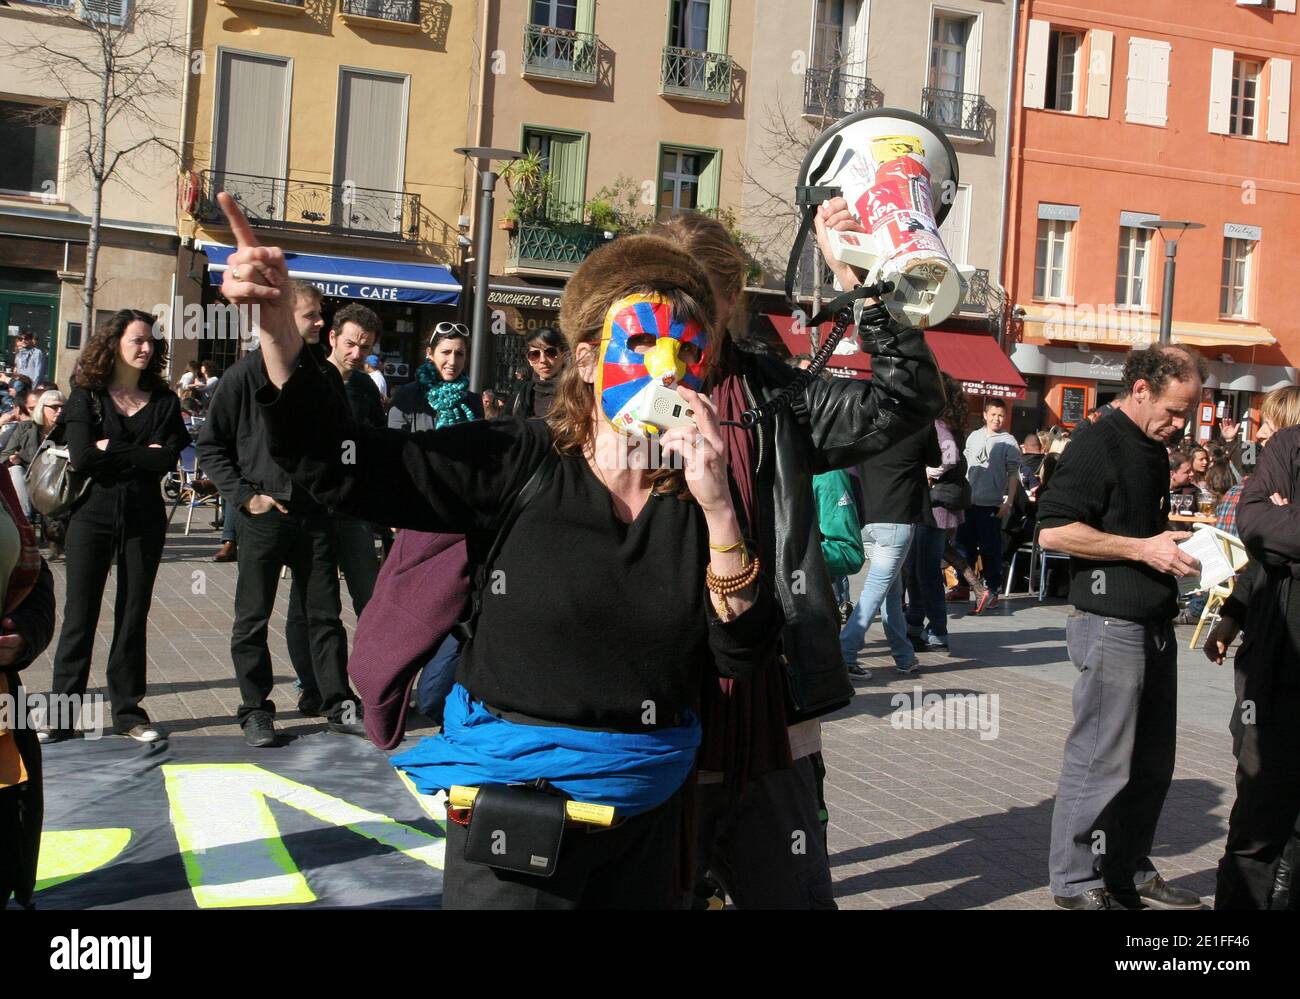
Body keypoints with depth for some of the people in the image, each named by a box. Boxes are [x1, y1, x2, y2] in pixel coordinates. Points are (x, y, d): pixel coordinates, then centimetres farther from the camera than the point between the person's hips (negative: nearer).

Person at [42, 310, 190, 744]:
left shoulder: (164, 401, 5)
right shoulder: (86, 395, 1)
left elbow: (167, 460, -9)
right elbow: (81, 457, -13)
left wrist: (112, 449, -10)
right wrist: (140, 455, -11)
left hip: (143, 520, 2)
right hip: (92, 516, -1)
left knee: (134, 615, 8)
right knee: (79, 616, 2)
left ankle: (128, 709, 17)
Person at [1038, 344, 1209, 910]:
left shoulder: (1153, 448, 16)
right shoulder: (1099, 446, -13)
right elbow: (1053, 530, -20)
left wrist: (1177, 544, 9)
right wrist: (1144, 549, -19)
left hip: (1156, 627, 9)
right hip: (1111, 626, -9)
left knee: (1152, 763, 15)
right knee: (1102, 761, -2)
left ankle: (1130, 869, 28)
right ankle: (1077, 882, 11)